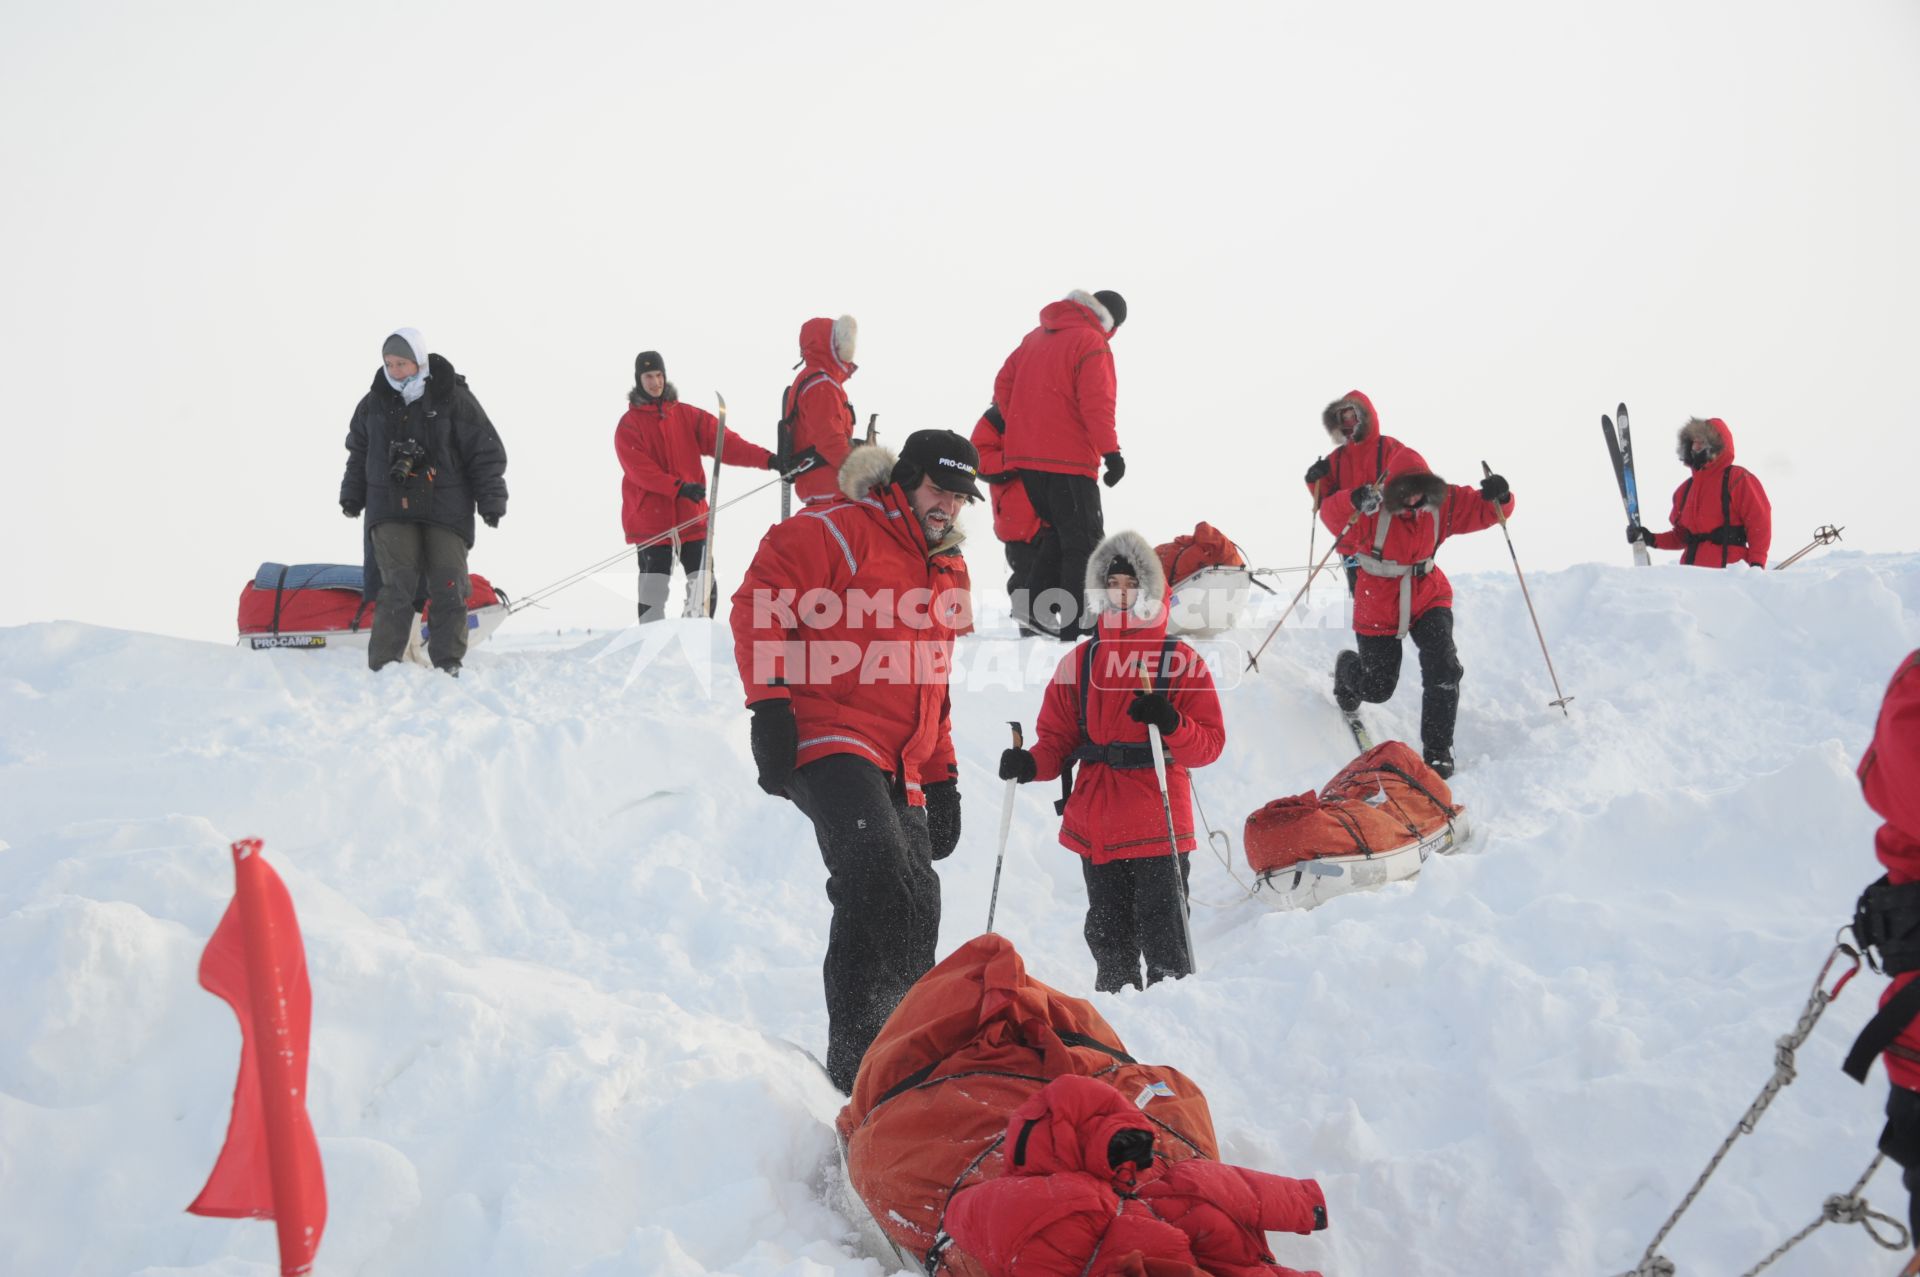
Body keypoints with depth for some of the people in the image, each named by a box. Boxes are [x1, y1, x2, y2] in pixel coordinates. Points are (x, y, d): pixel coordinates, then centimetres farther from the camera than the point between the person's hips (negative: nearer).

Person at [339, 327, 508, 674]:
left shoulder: (454, 398, -3)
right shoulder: (374, 404, 7)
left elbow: (487, 451, 0)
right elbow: (358, 452, 23)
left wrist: (491, 500, -4)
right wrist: (352, 496, 22)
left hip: (446, 508, -1)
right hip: (391, 507, 1)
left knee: (449, 588, -3)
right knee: (397, 586, -11)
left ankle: (448, 665, 8)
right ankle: (383, 666, -8)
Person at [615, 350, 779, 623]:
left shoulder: (687, 415, 10)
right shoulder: (629, 424, 1)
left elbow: (723, 442, 0)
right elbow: (639, 469, -12)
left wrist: (766, 459, -15)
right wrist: (679, 487, -25)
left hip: (692, 517, 3)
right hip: (651, 521, -3)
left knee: (705, 588, 0)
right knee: (654, 590, -4)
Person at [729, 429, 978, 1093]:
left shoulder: (949, 572, 25)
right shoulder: (841, 530, 0)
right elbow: (761, 602, -8)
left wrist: (942, 778, 27)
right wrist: (769, 703, -17)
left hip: (900, 773, 9)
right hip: (830, 744, -9)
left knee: (914, 908, 2)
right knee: (883, 885, -27)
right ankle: (858, 1058, -26)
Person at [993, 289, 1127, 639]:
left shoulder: (1037, 337, 15)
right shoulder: (1092, 344, -10)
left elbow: (1004, 383, 16)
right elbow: (1097, 404, -19)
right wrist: (1111, 452, -16)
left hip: (1025, 457, 8)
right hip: (1068, 460, -8)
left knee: (1059, 533, 20)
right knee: (1084, 541, -1)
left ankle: (1033, 609, 15)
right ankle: (1077, 622, -6)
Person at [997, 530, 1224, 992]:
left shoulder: (1180, 660, -1)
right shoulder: (1080, 661, 9)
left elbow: (1210, 742, -5)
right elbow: (1058, 736, 11)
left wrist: (1171, 723, -24)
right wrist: (1031, 764, -9)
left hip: (1158, 828, -4)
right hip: (1095, 828, 4)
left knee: (1163, 940, -3)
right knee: (1108, 938, 14)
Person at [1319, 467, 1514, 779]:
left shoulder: (1443, 502, -12)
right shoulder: (1375, 507, -24)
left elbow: (1482, 510, -8)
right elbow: (1331, 513, -37)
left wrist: (1498, 496, -32)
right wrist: (1355, 502, -60)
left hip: (1428, 597, 2)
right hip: (1379, 606, -2)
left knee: (1444, 669, -18)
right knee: (1378, 688, 11)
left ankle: (1438, 749, 0)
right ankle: (1346, 669, 51)